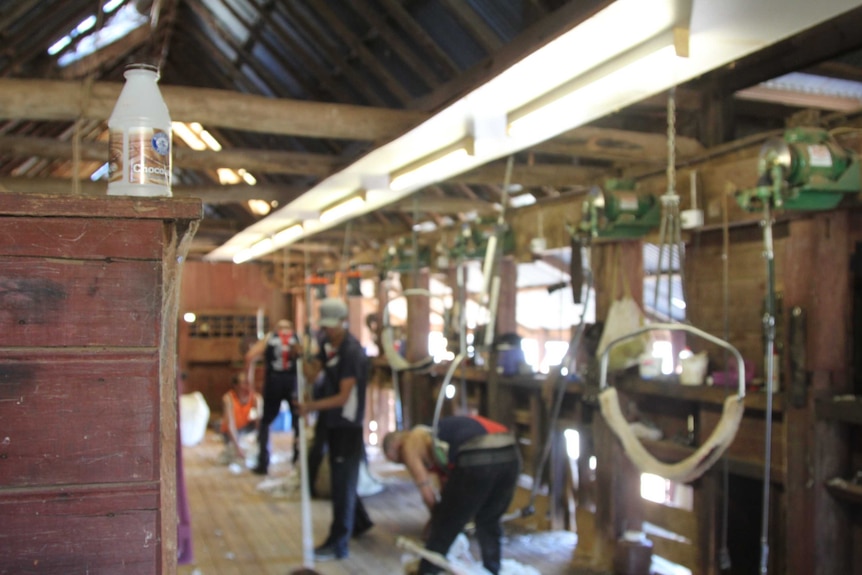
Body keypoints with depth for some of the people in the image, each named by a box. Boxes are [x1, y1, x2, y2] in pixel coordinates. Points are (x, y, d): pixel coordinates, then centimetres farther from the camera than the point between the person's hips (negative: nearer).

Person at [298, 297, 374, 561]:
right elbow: (312, 375, 1)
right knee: (340, 478, 19)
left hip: (348, 425, -9)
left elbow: (343, 397, -24)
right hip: (333, 422, 9)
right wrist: (302, 359, -17)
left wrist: (312, 406, -31)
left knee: (342, 482, -4)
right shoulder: (327, 343, 5)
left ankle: (338, 544, 3)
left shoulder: (352, 351, -21)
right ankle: (359, 522, 38)